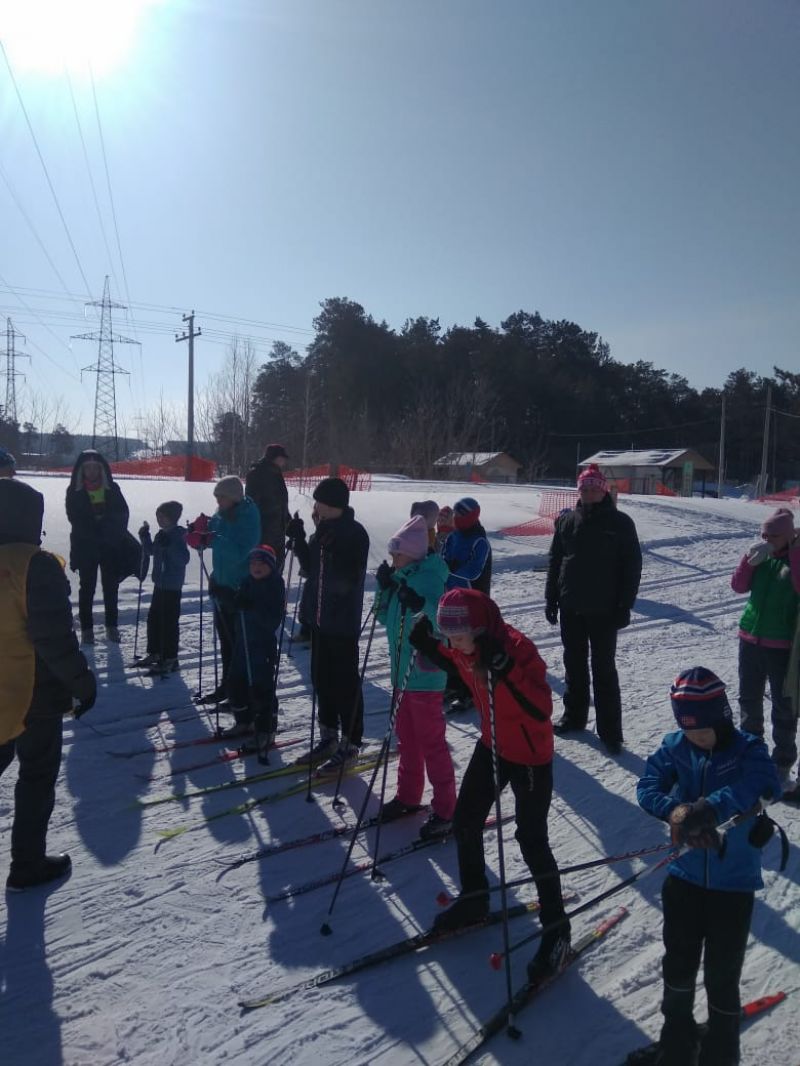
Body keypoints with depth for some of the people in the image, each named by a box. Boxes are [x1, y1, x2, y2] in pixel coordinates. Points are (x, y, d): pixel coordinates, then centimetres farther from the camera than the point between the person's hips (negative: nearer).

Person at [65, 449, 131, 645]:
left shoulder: (112, 489, 4)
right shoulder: (75, 492, 0)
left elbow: (122, 514, 1)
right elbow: (76, 519, -7)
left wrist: (117, 535, -13)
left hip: (111, 546, 1)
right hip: (85, 546, -1)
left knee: (111, 587, 8)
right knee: (87, 587, 4)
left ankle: (112, 626, 18)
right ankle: (86, 629, 11)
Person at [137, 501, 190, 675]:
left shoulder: (178, 536, -16)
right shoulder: (161, 535, 9)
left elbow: (184, 559, -26)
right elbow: (149, 551, 22)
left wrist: (169, 545, -33)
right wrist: (145, 536, 8)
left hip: (172, 586, -9)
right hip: (160, 583, 9)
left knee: (169, 622, -4)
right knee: (153, 618, 16)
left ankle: (170, 659, 5)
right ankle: (154, 653, 30)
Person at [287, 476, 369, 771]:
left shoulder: (354, 533, -14)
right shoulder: (324, 531, 8)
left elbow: (344, 580, -21)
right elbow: (310, 569, 12)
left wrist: (328, 546, -26)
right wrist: (298, 539, 2)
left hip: (343, 622, -8)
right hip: (320, 618, 8)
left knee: (345, 683, 1)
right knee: (322, 679, 16)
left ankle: (349, 743, 13)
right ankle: (328, 735, 30)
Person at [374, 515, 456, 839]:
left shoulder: (430, 579, -16)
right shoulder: (400, 577, 7)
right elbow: (386, 619, 13)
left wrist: (420, 605, -41)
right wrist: (384, 588, -1)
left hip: (425, 674, -8)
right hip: (402, 671, 8)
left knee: (431, 742, 0)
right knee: (406, 738, 19)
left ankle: (444, 809, 11)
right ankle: (408, 796, 33)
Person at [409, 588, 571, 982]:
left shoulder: (517, 648, -32)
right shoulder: (462, 647, -11)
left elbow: (541, 709, -38)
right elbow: (452, 662, 11)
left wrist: (504, 669, -48)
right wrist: (427, 646, -9)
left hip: (531, 757, -7)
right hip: (491, 746, 8)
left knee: (532, 842, 0)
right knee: (465, 823, 14)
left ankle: (556, 928, 22)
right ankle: (473, 899, 39)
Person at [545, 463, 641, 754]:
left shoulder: (620, 523, -5)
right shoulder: (566, 520, 4)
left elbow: (632, 566, -5)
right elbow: (555, 561, 9)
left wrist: (625, 606, -9)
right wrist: (551, 599, 6)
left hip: (603, 609, -4)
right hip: (571, 608, 4)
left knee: (604, 669, 1)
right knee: (574, 664, 15)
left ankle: (610, 732, 8)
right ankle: (574, 716, 30)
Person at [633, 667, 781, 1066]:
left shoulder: (747, 749, -15)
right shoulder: (675, 746, -7)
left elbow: (765, 785, -35)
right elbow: (648, 785, -12)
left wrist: (709, 807, -48)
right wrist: (675, 809, -34)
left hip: (734, 884, -3)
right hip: (685, 876, 3)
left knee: (722, 976, 11)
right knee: (678, 964, 19)